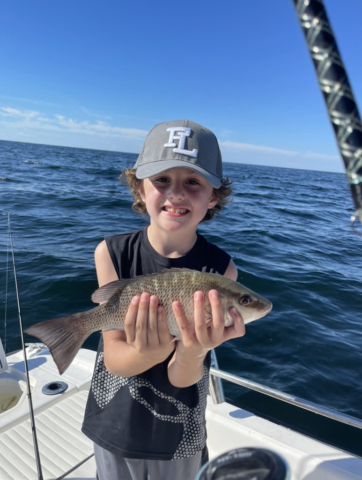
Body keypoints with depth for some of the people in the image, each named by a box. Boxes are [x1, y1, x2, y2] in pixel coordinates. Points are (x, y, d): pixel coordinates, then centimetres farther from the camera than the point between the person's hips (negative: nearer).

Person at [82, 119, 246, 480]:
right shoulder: (111, 253, -18)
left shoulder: (220, 269, -20)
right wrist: (150, 352, -39)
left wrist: (192, 351, -42)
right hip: (113, 427, 1)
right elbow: (114, 360, -18)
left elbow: (180, 378, -20)